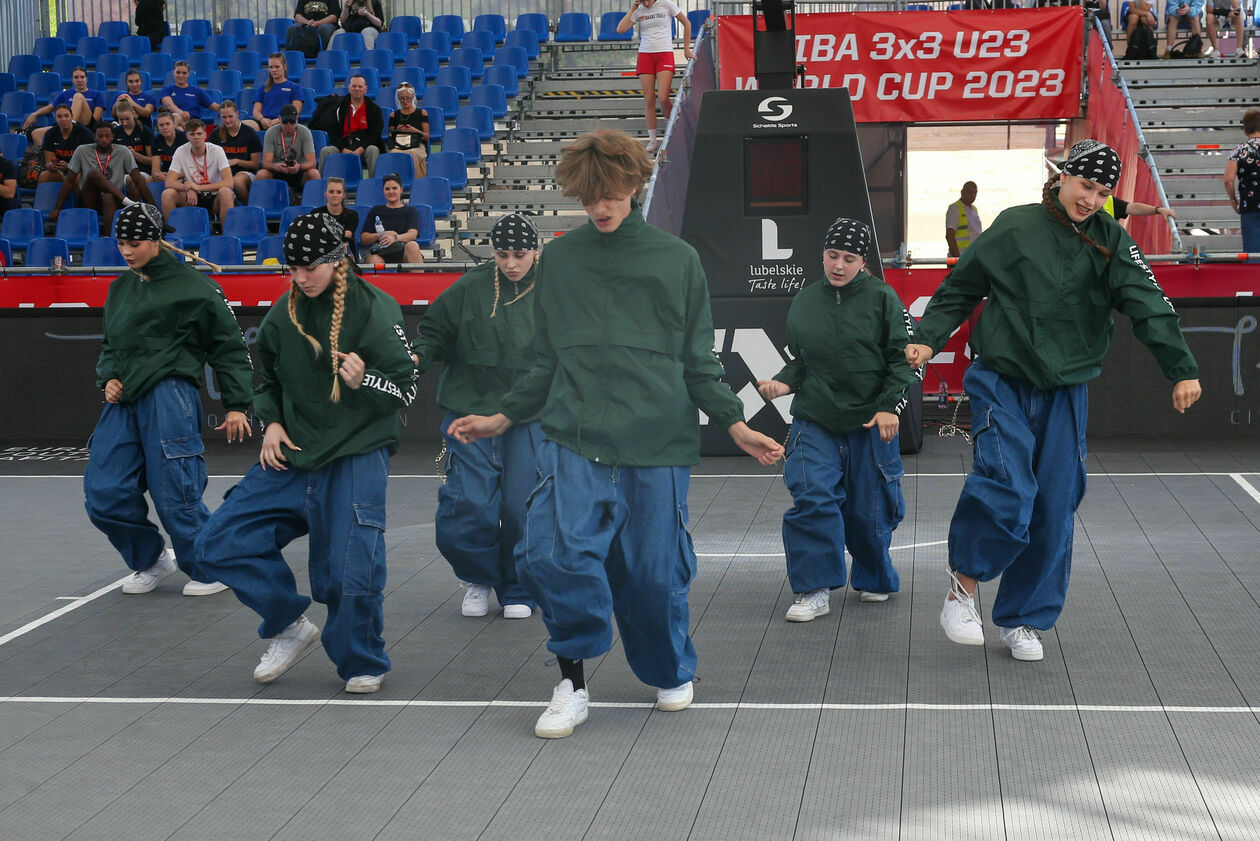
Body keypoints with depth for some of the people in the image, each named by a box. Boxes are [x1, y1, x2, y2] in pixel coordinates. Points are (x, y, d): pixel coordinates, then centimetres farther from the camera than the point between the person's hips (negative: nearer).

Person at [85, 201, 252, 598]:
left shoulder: (192, 285, -3)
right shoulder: (120, 288, 17)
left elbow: (229, 347, 0)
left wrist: (236, 405, -3)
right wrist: (109, 378, 5)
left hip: (169, 397, -7)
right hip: (123, 401, 7)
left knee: (174, 496, -6)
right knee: (103, 494, 1)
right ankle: (151, 560, 22)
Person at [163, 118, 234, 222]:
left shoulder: (216, 150, -10)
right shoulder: (180, 152, -4)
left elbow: (228, 182, -21)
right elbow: (169, 182, -8)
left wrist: (198, 187, -27)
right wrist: (189, 189, -28)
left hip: (215, 197, -2)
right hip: (192, 196, 2)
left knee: (225, 192, -35)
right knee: (167, 194, -22)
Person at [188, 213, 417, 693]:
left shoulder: (373, 310, -8)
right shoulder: (282, 315, 8)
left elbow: (406, 389, -6)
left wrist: (363, 381, -26)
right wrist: (271, 423, 3)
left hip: (356, 459, -6)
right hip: (291, 457, 6)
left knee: (349, 575, -13)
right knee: (218, 546, 0)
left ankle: (363, 665, 13)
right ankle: (290, 627, 15)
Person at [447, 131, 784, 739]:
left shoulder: (678, 261, 8)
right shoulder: (560, 261, 10)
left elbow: (698, 363, 10)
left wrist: (735, 425, -1)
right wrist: (503, 417, 11)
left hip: (658, 442, 0)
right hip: (574, 440, 1)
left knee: (653, 570, 3)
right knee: (555, 553, -20)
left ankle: (670, 675, 30)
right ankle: (572, 683, -2)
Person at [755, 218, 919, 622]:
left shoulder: (881, 298, -3)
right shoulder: (804, 302, 7)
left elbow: (902, 358, -2)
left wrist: (891, 406, -12)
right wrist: (784, 382, -3)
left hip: (871, 423, -2)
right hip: (814, 422, 2)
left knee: (868, 508, 7)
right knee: (811, 498, -13)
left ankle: (874, 579, 32)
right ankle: (814, 591, -5)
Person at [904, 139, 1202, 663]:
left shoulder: (1111, 243, 2)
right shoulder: (1015, 228, -3)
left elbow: (1149, 308, -5)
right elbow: (960, 288, 4)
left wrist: (1182, 370, -14)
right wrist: (928, 339, -6)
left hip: (1065, 394, 3)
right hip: (1001, 385, -3)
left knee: (1054, 511, 4)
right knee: (1007, 491, -21)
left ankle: (1023, 620, 18)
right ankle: (964, 582, 3)